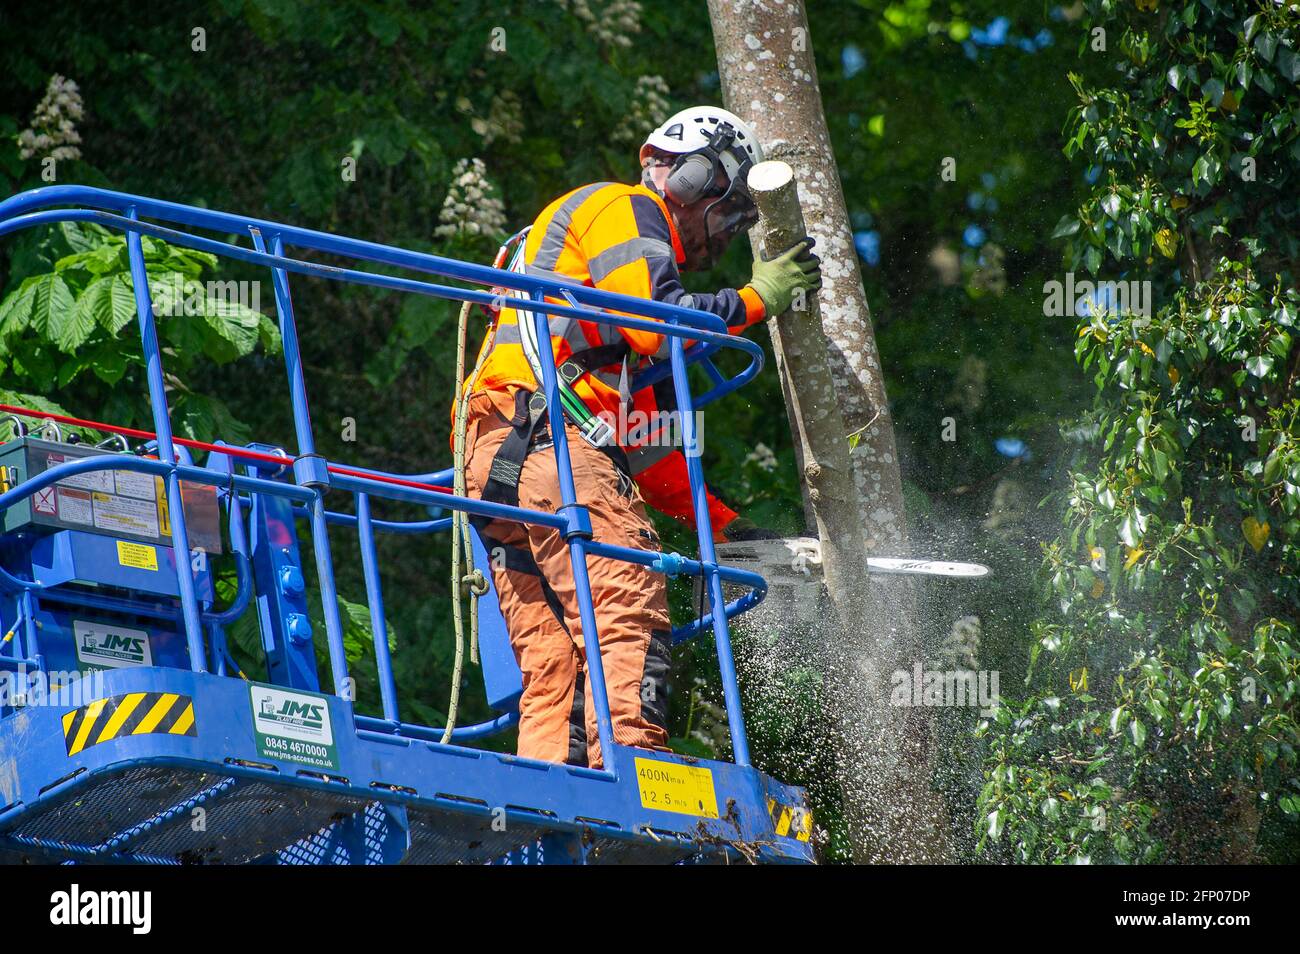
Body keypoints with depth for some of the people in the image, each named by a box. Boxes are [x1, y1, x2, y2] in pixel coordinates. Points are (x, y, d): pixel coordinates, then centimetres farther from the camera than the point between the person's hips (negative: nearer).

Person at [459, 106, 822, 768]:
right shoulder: (622, 209, 7)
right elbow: (658, 325, -12)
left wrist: (721, 522, 27)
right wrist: (755, 299, 2)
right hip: (542, 434, -10)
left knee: (554, 661, 3)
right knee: (630, 612, -19)